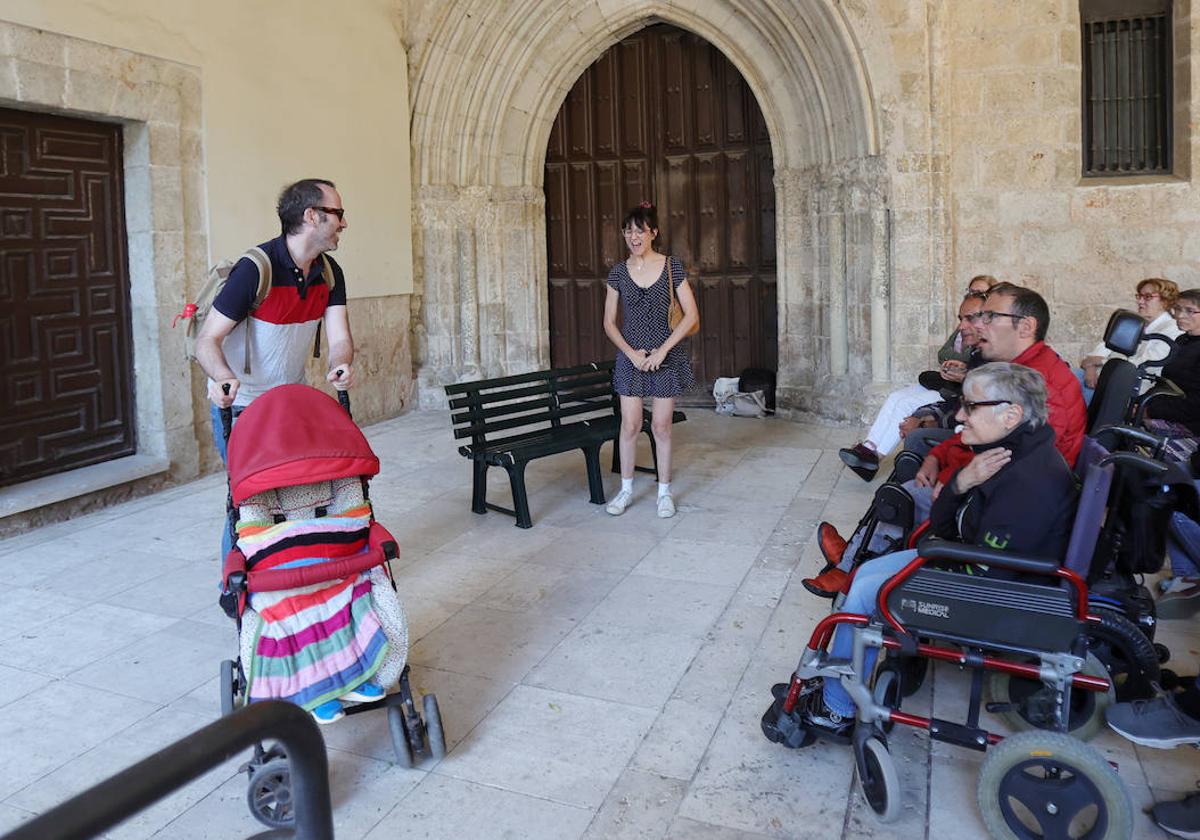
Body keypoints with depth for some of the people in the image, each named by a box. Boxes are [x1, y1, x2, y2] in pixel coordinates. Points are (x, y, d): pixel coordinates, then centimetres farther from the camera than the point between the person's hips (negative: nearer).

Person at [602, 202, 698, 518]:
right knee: (630, 425, 2)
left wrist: (662, 350, -12)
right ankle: (626, 489, 18)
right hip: (630, 356, 2)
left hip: (667, 355, -2)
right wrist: (632, 353, -8)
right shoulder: (619, 272, 3)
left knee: (661, 426, 4)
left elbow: (691, 315, -6)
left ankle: (664, 491, 18)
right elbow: (609, 322, 5)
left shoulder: (672, 267, -4)